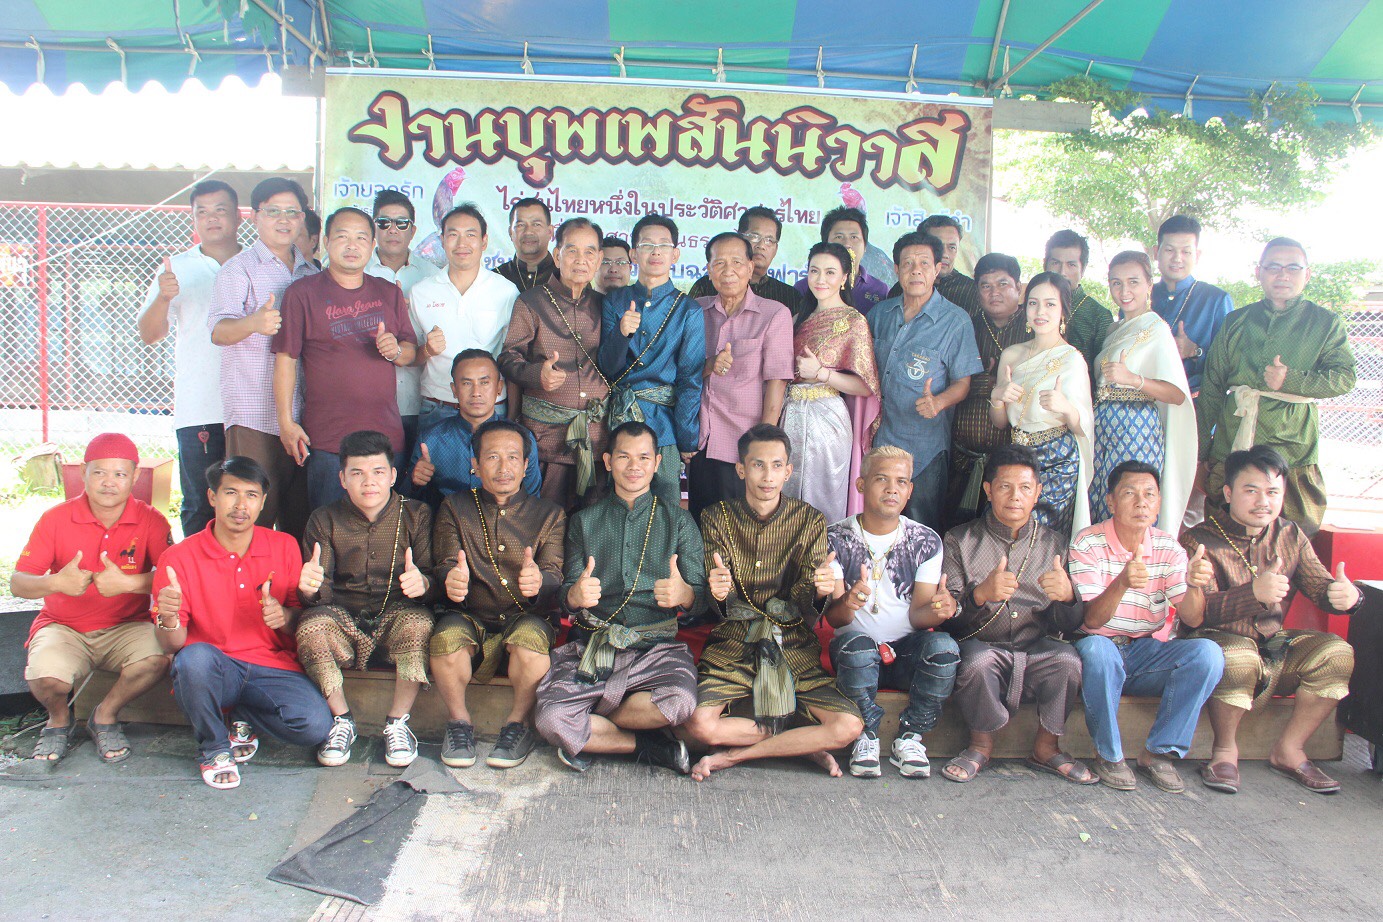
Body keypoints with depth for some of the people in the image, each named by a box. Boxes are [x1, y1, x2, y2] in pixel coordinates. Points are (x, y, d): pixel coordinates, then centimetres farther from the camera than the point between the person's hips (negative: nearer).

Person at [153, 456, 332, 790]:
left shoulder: (284, 547, 3)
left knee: (315, 727, -24)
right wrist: (169, 619, -29)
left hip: (273, 667, 1)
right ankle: (215, 749, -7)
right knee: (194, 657, -36)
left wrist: (286, 617, -17)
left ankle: (244, 715, 11)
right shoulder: (179, 558, -3)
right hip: (212, 670, -1)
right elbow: (172, 644, -5)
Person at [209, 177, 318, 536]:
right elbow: (219, 331, -12)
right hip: (254, 414, -5)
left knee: (300, 516, 8)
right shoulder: (239, 268, 2)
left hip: (303, 412, 5)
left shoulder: (311, 273, 17)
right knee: (255, 512, -7)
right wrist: (254, 323, -33)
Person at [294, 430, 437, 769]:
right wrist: (308, 588, -27)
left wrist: (423, 583, -28)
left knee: (419, 623, -35)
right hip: (344, 618, 1)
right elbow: (321, 592, -1)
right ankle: (342, 720, -9)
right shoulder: (325, 520, 8)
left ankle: (397, 723, -14)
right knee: (311, 627, -31)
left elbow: (433, 579, -2)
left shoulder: (416, 516, 5)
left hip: (397, 617, -1)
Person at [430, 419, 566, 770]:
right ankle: (459, 721, -5)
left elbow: (555, 576, -6)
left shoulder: (549, 514, 7)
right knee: (446, 638, -32)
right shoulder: (455, 509, 10)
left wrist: (539, 581, -33)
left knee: (531, 638, -34)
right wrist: (451, 579, -30)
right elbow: (446, 565, -3)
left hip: (527, 618, -1)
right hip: (470, 618, 1)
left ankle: (520, 724, -9)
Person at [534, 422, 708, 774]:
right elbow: (566, 597, 8)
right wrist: (575, 596, -18)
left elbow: (700, 599, 6)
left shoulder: (679, 521, 12)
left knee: (680, 700, -33)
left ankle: (589, 735, -7)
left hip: (657, 648, 0)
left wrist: (684, 594, -20)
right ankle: (649, 745, -5)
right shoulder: (584, 521, 15)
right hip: (591, 646, 1)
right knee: (550, 718, -27)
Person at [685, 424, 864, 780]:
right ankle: (803, 741, -4)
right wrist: (719, 594, -29)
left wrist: (819, 592, -29)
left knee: (849, 726, -20)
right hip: (732, 652, 0)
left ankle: (733, 756, -7)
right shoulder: (718, 518, 3)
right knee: (699, 723, -27)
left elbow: (806, 608, -4)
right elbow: (721, 607, -4)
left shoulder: (809, 521, 4)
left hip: (794, 653, 1)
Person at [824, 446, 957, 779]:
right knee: (856, 643, -35)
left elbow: (917, 614, -2)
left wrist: (936, 610, -27)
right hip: (854, 648, -2)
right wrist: (848, 604, -32)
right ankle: (867, 736, -13)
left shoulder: (926, 541, 4)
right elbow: (833, 618, -7)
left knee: (944, 645, -30)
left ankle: (910, 737, -10)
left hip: (907, 649, 2)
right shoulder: (836, 539, -1)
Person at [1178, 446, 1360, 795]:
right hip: (1219, 644, -5)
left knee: (1336, 651, -17)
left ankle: (1289, 750, -1)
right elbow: (1196, 613, -24)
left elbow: (1320, 587, -1)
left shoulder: (1290, 536, 6)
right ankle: (1224, 750, -11)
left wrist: (1347, 595, -26)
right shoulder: (1198, 540, -12)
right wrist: (1255, 592, -40)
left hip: (1276, 650, 6)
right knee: (1239, 656, -36)